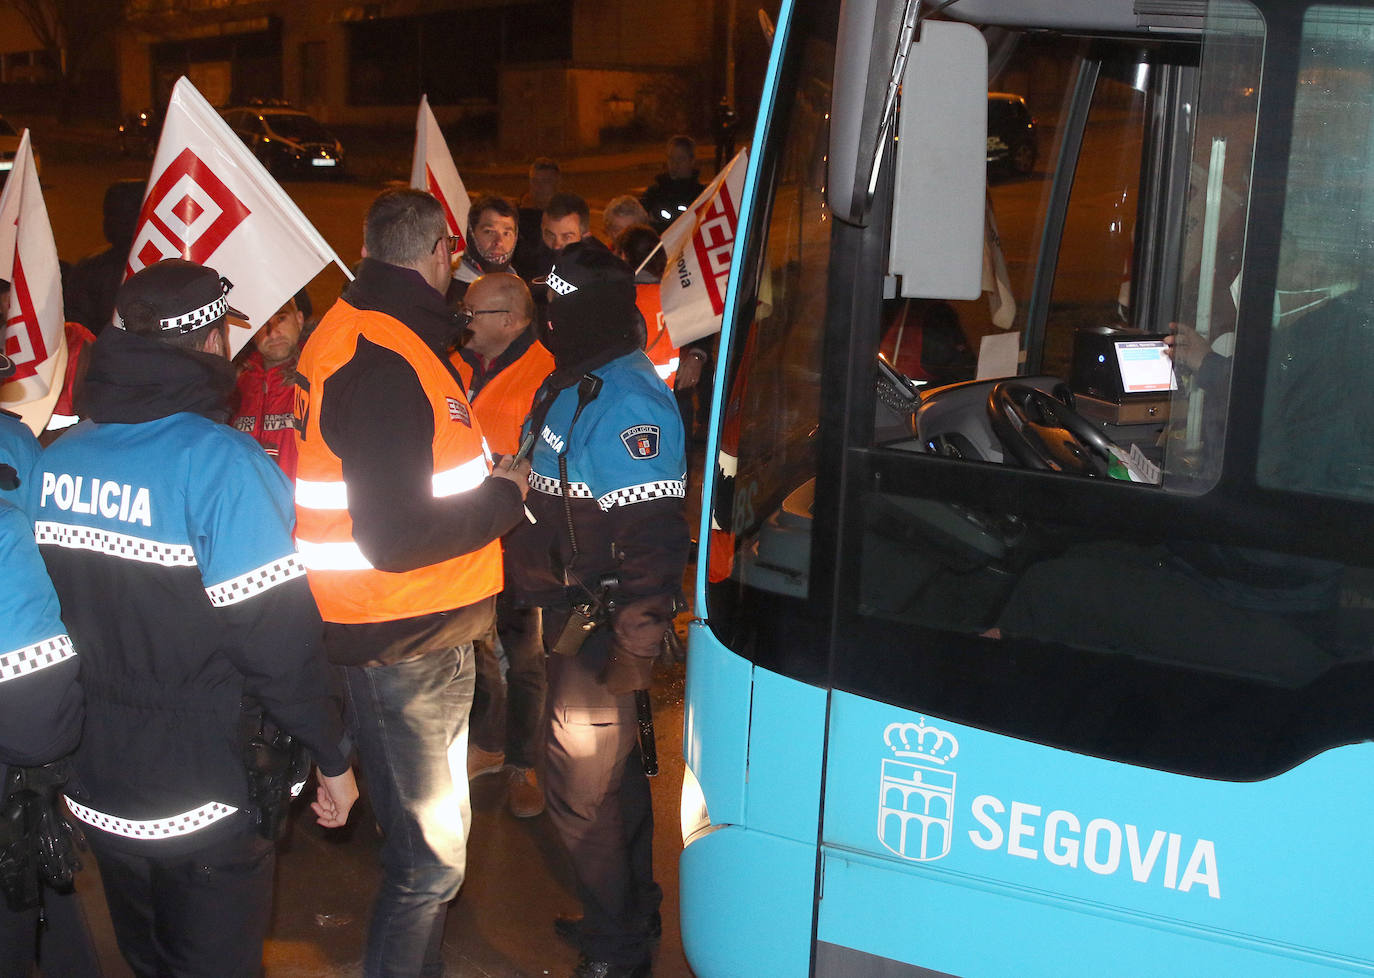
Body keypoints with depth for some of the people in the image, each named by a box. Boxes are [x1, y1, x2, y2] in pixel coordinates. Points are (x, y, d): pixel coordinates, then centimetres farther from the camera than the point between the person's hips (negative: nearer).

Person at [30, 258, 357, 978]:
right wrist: (333, 756, -10)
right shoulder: (218, 463, -21)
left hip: (96, 790, 6)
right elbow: (277, 640, -23)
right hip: (203, 798, -5)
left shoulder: (53, 461, -2)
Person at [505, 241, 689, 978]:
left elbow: (650, 538, -27)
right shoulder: (574, 384, 10)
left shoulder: (628, 402, -22)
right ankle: (628, 913, 39)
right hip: (571, 616, 10)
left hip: (601, 631, -10)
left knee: (585, 788, 1)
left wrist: (628, 641, -27)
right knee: (611, 774, 22)